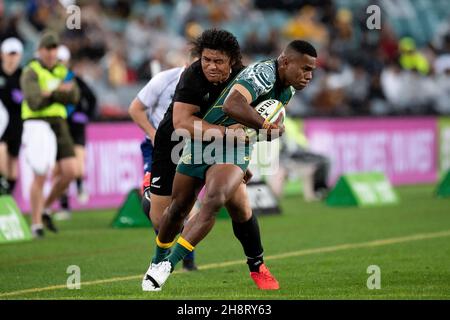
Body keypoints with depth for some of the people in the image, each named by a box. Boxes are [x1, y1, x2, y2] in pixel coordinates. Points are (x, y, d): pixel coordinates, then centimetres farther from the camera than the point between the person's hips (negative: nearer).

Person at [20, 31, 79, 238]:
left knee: (70, 172, -5)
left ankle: (45, 208, 16)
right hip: (37, 126, -6)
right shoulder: (31, 72, -6)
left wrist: (49, 92, -16)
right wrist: (58, 91, -15)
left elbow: (74, 96, -3)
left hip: (59, 125, 6)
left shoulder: (62, 70, 13)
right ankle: (36, 224, 0)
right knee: (41, 176, -9)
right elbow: (34, 102, -20)